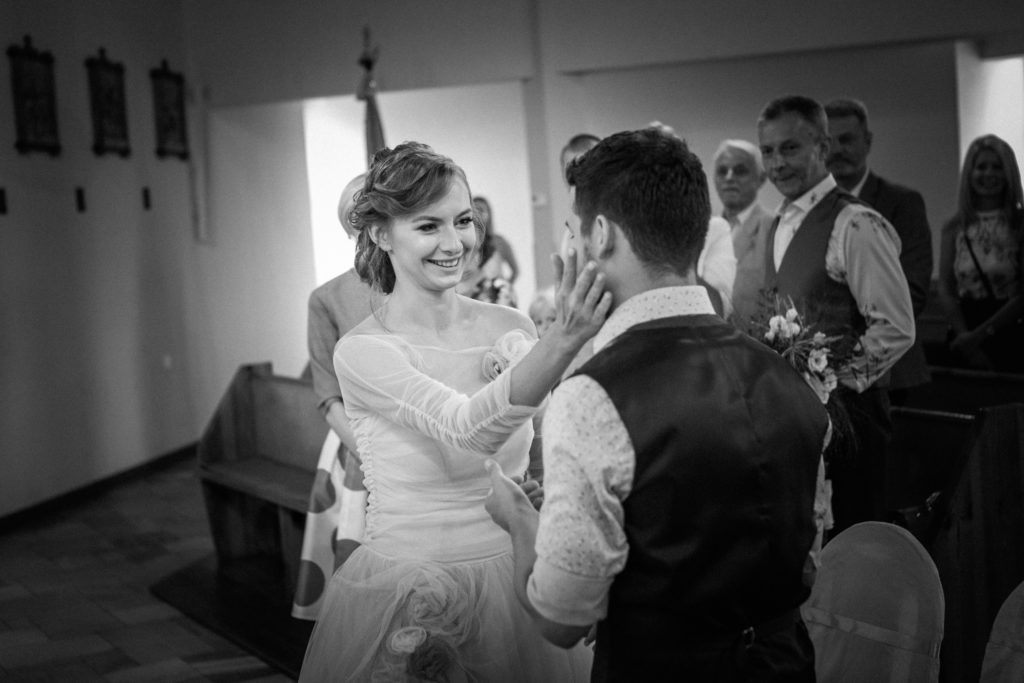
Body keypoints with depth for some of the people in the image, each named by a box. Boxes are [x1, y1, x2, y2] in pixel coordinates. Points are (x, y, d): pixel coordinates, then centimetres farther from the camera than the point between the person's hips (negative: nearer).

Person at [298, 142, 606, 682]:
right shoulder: (362, 352, -14)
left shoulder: (510, 328, -1)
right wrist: (563, 339, -43)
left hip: (513, 581, 4)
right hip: (405, 596, -4)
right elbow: (469, 430, -30)